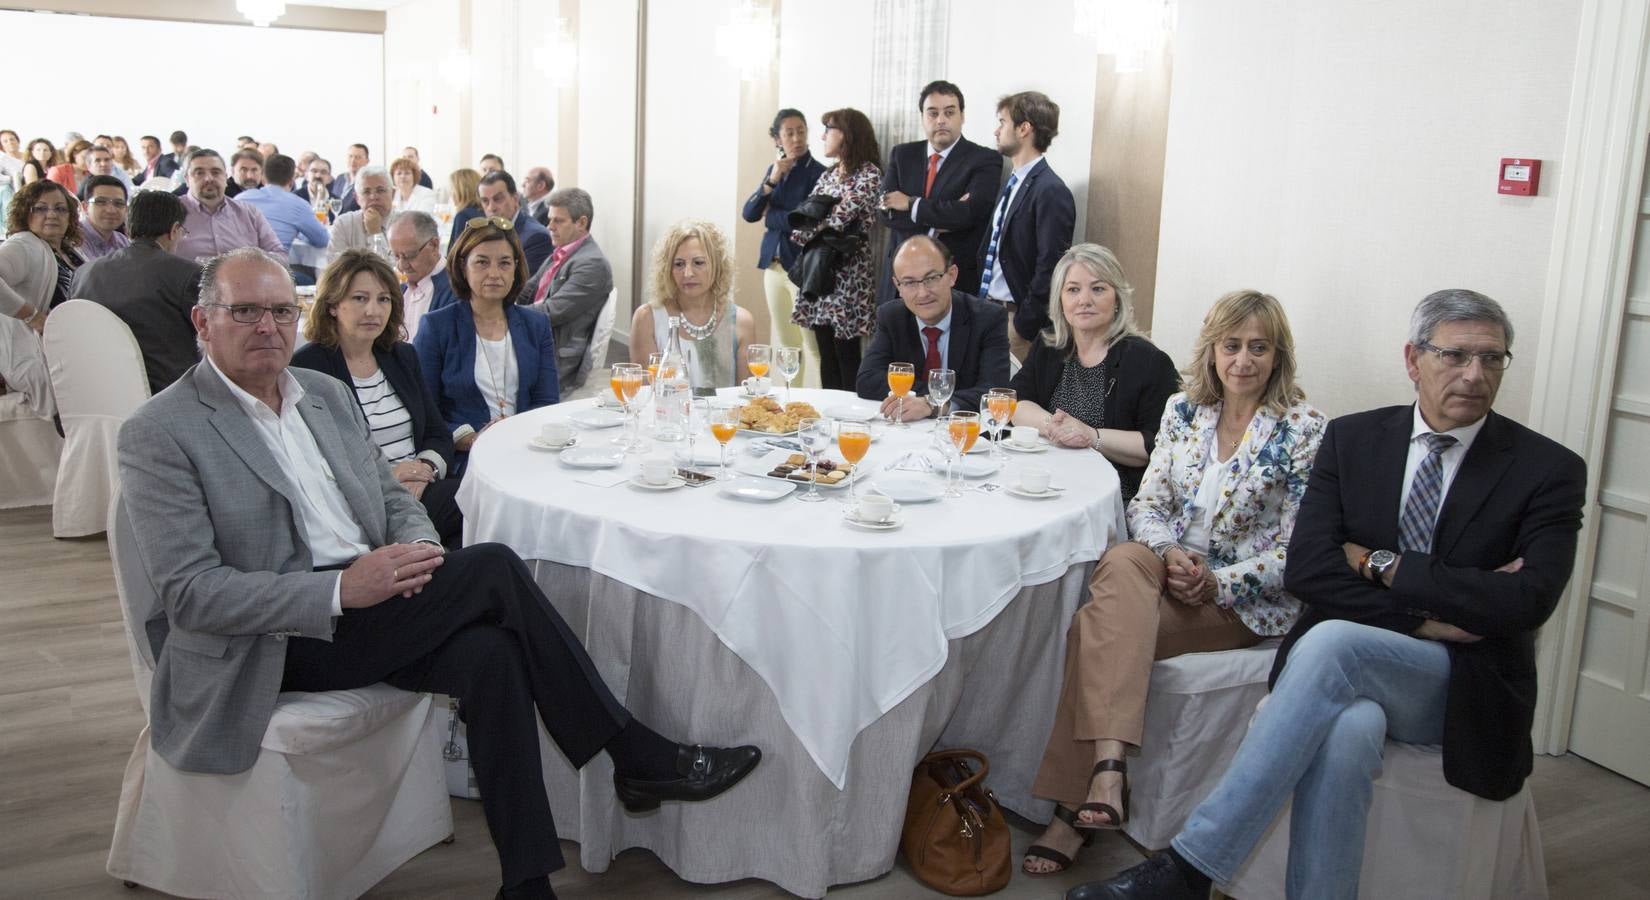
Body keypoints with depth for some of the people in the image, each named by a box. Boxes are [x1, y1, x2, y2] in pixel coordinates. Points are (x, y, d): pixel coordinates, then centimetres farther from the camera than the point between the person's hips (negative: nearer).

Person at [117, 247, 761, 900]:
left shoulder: (326, 394, 14)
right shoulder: (159, 434, -6)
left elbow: (392, 497, 19)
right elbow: (191, 594, -13)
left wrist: (419, 549, -7)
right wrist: (340, 590, -24)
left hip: (366, 603, 6)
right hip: (270, 647, -6)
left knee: (488, 652, -27)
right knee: (493, 569, -23)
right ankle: (637, 757, -12)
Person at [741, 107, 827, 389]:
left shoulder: (818, 172, -7)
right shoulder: (773, 170, 12)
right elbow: (749, 214, 4)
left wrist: (771, 218, 0)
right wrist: (772, 181, -9)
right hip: (774, 264, 6)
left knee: (811, 344, -9)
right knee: (783, 342, 12)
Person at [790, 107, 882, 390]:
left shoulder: (869, 175, -8)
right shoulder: (828, 176, 16)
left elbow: (841, 218, -17)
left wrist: (807, 234, -2)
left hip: (848, 273, -7)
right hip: (818, 271, 7)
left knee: (847, 355, -3)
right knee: (826, 355, 9)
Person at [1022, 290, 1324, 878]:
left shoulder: (1303, 430, -4)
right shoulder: (1183, 410, 9)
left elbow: (1296, 552, -7)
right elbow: (1147, 505, 9)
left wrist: (1216, 582, -18)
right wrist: (1169, 554, -13)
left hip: (1247, 599, -4)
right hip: (1169, 573, 4)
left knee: (1102, 626, -28)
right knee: (1122, 563, -34)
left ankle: (1076, 808, -23)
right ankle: (1108, 766, -43)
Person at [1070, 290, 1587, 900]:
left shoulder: (1549, 470, 0)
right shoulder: (1352, 439, 6)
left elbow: (1527, 600, -15)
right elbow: (1306, 570, -4)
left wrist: (1380, 564, -12)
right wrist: (1422, 619, -14)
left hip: (1463, 688, -2)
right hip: (1342, 669, 2)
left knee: (1332, 643, -34)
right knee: (1349, 730, -36)